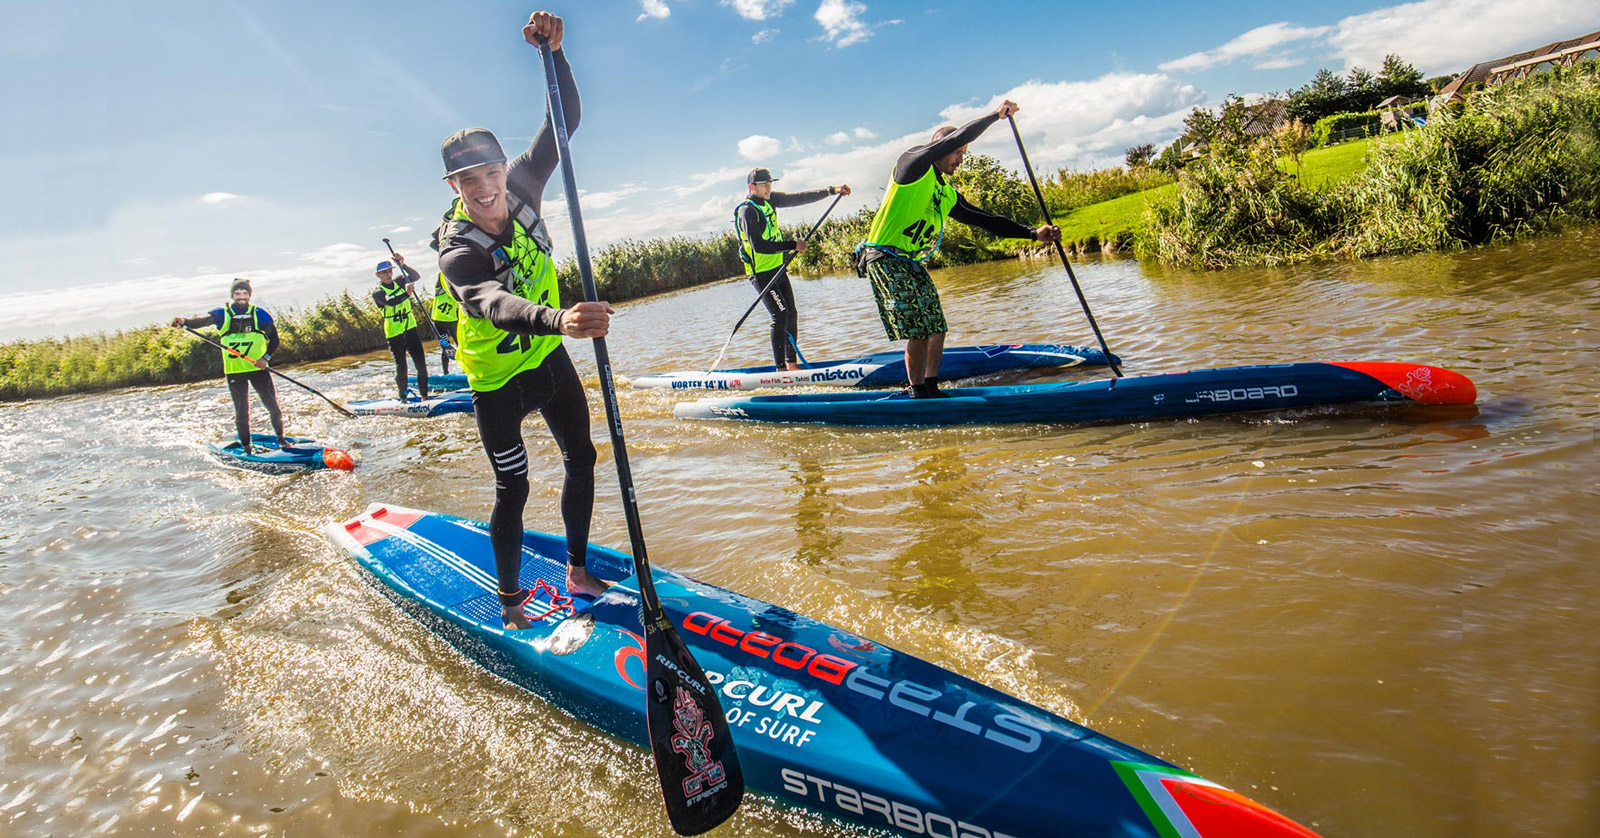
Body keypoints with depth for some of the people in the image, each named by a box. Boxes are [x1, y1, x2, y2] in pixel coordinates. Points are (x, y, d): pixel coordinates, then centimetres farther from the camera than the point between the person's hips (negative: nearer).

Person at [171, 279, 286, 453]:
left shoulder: (259, 314, 1)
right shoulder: (222, 314, 0)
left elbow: (274, 339, 1)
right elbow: (204, 319, -19)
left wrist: (265, 357, -14)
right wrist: (184, 321, -39)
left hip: (258, 368, 0)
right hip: (234, 371, 0)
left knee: (272, 406, 3)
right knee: (241, 412, 3)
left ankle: (280, 439, 22)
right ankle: (246, 447, 14)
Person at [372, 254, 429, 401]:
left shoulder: (400, 282, 8)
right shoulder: (377, 292, -5)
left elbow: (416, 276, -7)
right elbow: (390, 301, -26)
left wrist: (403, 265, -21)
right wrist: (406, 293, -42)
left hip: (411, 329, 4)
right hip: (394, 335, -4)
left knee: (421, 364, -1)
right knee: (401, 368, -4)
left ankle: (424, 396, 6)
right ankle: (403, 398, 11)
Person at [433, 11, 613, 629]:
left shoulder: (522, 190, -11)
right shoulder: (457, 251, -28)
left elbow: (564, 121, -8)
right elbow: (495, 303, -49)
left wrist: (553, 51, -26)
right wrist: (559, 318, -69)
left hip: (548, 358, 6)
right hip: (498, 378, -6)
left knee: (581, 459, 11)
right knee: (513, 488, -1)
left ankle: (577, 571, 28)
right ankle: (510, 599, 18)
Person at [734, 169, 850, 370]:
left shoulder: (770, 200, 8)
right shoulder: (747, 211, -16)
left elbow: (800, 198, 9)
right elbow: (759, 246, -25)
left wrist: (832, 190, 3)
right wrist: (793, 245, -23)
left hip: (778, 269, 9)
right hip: (762, 273, -9)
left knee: (791, 315, 9)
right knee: (780, 315, -16)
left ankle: (791, 364, 20)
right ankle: (780, 368, -11)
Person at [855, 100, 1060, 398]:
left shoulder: (948, 194, 17)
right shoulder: (914, 163, -5)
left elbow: (984, 220, 16)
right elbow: (956, 138, -18)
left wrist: (1033, 234, 11)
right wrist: (995, 115, -12)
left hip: (912, 264, 9)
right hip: (885, 258, -9)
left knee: (936, 329, 5)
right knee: (919, 332, -13)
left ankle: (930, 388, 14)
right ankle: (918, 394, -3)